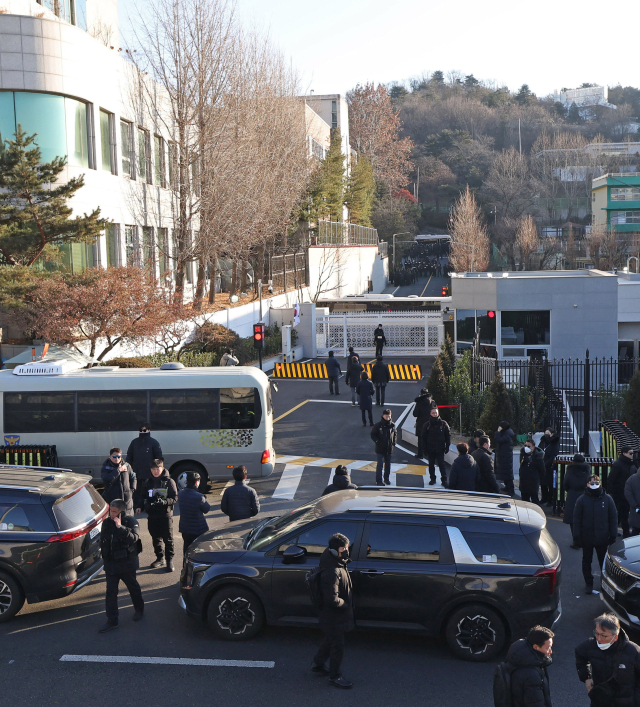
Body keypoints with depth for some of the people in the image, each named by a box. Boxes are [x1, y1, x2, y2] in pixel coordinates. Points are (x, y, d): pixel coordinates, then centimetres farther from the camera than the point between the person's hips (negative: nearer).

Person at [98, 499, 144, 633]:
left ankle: (139, 609, 38)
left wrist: (120, 526, -36)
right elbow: (102, 541, 12)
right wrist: (105, 558, 12)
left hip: (127, 563, -4)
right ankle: (112, 621, 9)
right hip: (111, 564, 4)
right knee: (111, 592, 2)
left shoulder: (130, 521, -15)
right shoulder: (106, 522, -2)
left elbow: (134, 538, -33)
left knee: (133, 587, 15)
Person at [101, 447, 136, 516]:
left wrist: (132, 489, 8)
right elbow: (107, 480, -22)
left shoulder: (127, 466, 7)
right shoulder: (105, 468, -2)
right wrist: (118, 470, -18)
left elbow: (133, 478, 21)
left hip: (126, 500, 3)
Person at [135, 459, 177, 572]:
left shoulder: (169, 481, -2)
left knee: (168, 538, -2)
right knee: (156, 538, 11)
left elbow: (174, 498, -5)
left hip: (166, 515, -4)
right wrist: (139, 506, -2)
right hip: (152, 515, 4)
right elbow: (143, 496, 16)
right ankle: (160, 559, 24)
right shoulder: (148, 482, 11)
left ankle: (169, 560, 7)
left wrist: (164, 502, -22)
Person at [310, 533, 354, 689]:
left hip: (332, 615, 10)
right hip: (334, 617, -10)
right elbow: (332, 600, -32)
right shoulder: (333, 572, -32)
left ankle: (318, 664, 45)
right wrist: (346, 604, -18)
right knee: (337, 645, 7)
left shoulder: (338, 566, 0)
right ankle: (334, 676, 24)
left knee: (330, 640, 26)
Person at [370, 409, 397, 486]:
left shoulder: (392, 425, 1)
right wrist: (378, 441, -14)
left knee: (388, 464, 14)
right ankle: (379, 480, 2)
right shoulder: (378, 425, -10)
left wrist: (394, 442, 2)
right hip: (380, 449, -4)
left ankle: (387, 478, 29)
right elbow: (373, 435, -3)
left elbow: (395, 434, 15)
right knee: (380, 464, -4)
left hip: (389, 449, 4)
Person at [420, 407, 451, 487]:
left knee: (441, 464, -2)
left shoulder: (443, 424, 0)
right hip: (430, 449, 2)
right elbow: (423, 436, 4)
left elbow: (448, 435, 5)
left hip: (440, 449, -2)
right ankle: (432, 478, 22)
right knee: (431, 464, 10)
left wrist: (447, 446, 0)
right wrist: (424, 447, -3)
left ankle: (444, 479, 3)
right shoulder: (427, 425, 1)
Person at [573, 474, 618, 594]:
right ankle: (588, 583, 24)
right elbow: (576, 520, -1)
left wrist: (613, 536, 0)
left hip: (603, 538, 0)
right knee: (586, 561, 11)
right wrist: (576, 536, -5)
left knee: (604, 562, 11)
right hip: (587, 538, 0)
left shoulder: (607, 499, -1)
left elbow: (613, 518, 4)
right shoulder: (582, 500, -3)